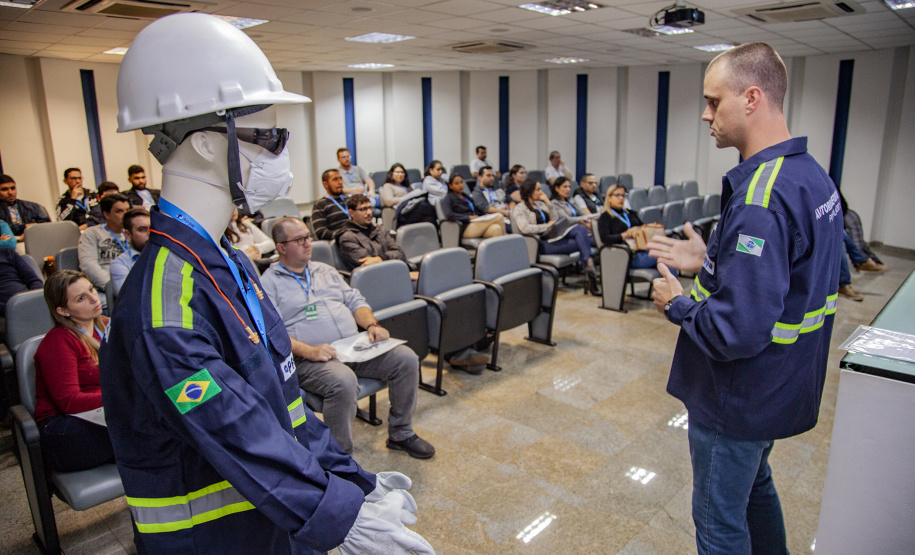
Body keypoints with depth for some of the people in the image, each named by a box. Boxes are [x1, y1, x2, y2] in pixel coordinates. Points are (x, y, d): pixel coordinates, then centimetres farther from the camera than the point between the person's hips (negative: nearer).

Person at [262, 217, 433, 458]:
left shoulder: (325, 271, 22)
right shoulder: (269, 282, 2)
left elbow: (355, 301, 21)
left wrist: (371, 324, 0)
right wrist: (309, 351, -23)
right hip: (310, 359, -6)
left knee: (406, 358, -13)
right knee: (343, 381, -37)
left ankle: (401, 434, 4)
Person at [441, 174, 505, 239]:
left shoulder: (466, 196, 29)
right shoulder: (448, 199, 6)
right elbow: (449, 215, -12)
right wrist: (469, 217, -11)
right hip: (465, 229, -7)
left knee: (496, 228, -28)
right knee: (499, 218, -21)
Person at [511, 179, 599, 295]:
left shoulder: (540, 204, 23)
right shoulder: (520, 209, -2)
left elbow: (553, 220, 22)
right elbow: (525, 228, -19)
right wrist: (546, 226, -14)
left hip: (551, 236, 8)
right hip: (540, 243, -8)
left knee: (581, 229, -21)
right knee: (580, 244, -22)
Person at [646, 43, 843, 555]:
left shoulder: (760, 198, -30)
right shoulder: (813, 175, 2)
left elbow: (737, 332, -34)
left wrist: (677, 305, -16)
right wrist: (709, 260, 6)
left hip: (738, 398, -10)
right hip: (784, 387, 10)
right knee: (755, 485, 31)